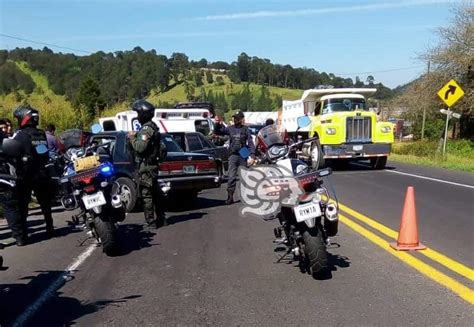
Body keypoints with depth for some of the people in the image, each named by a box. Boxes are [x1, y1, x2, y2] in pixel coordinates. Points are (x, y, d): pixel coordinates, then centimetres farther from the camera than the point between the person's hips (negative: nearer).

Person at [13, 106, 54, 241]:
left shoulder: (20, 135, -13)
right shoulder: (42, 134, 6)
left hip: (26, 175, -6)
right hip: (41, 174, 6)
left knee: (22, 205, 0)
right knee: (45, 203, 15)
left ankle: (22, 234, -1)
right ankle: (50, 229, 22)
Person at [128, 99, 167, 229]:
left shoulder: (147, 128, -16)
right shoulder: (152, 126, 18)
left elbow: (140, 147, -24)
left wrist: (132, 138, -8)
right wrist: (136, 136, 14)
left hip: (146, 166, -11)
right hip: (152, 164, 11)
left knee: (146, 194, -7)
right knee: (154, 194, 16)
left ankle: (151, 222, -5)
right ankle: (161, 219, 24)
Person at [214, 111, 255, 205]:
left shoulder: (245, 129, 3)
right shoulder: (230, 129, 7)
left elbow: (250, 142, -1)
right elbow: (217, 132, 11)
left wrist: (252, 154, -11)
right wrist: (217, 124, -8)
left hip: (243, 155, 0)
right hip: (233, 155, 0)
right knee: (231, 177, -6)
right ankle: (230, 196, -6)